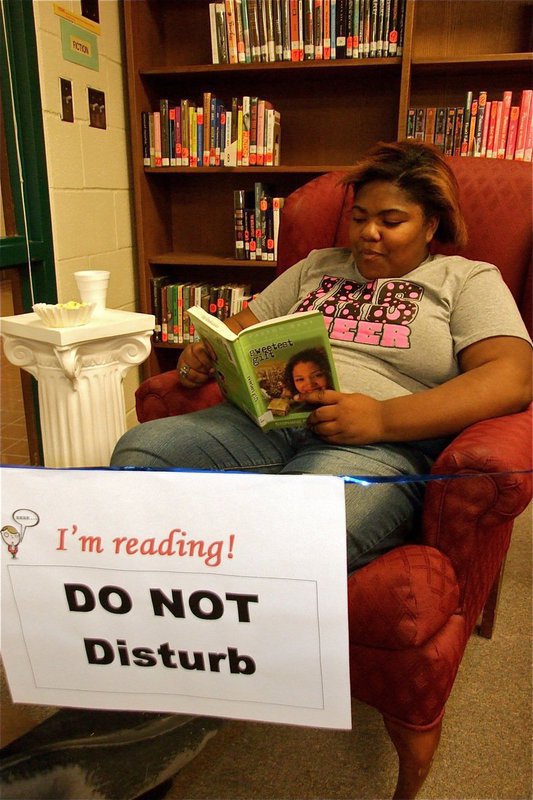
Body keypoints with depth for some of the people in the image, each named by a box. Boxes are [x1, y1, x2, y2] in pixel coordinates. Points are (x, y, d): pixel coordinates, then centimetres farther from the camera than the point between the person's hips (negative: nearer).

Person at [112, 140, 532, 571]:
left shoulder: (467, 280, 12)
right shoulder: (318, 266, 26)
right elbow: (245, 324, 27)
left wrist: (383, 418, -18)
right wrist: (202, 354, 2)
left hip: (381, 446, -4)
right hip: (266, 419, 5)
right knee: (140, 448, -20)